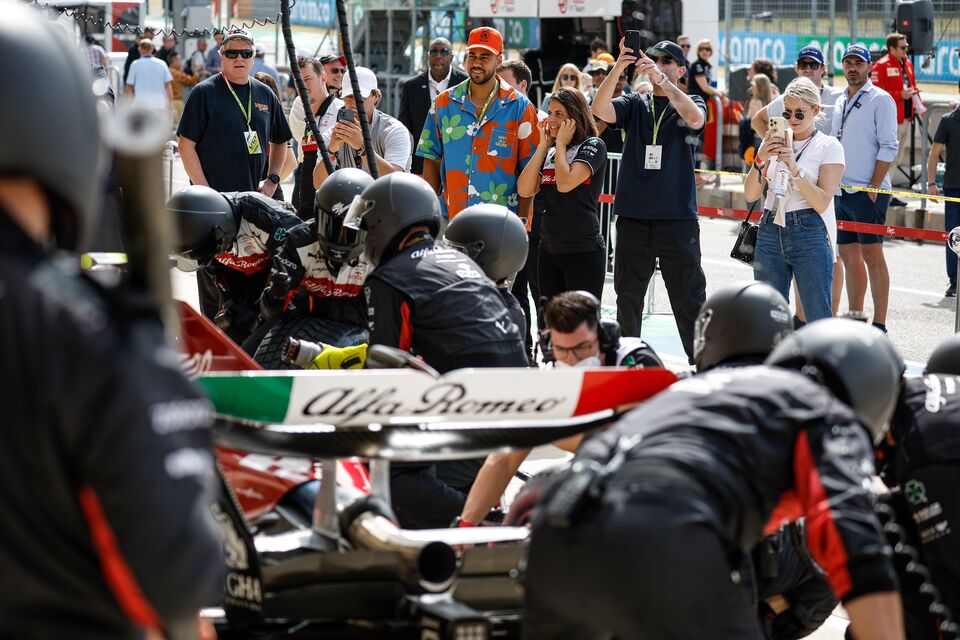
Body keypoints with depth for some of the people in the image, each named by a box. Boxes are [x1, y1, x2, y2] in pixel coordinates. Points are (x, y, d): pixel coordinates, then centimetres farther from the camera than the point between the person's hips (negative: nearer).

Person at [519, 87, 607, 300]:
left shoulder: (593, 146, -4)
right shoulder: (550, 152, 15)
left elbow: (565, 183, -19)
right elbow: (525, 190, 3)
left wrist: (561, 143, -5)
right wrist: (544, 145, 4)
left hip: (583, 251, -7)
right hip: (548, 250, 7)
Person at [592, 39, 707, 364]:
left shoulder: (690, 103, 5)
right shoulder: (635, 104, 10)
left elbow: (695, 118, -19)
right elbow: (600, 110, -8)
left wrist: (662, 79, -27)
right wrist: (618, 68, -21)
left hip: (678, 217, -2)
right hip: (633, 216, 3)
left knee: (688, 297, -1)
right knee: (628, 297, 9)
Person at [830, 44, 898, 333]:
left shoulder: (880, 99, -5)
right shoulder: (840, 102, 17)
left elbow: (888, 147, -11)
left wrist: (873, 188, -16)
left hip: (868, 192, -7)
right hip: (840, 191, 7)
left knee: (872, 254, -8)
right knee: (848, 255, 10)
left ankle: (879, 326, -8)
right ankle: (855, 317, 18)